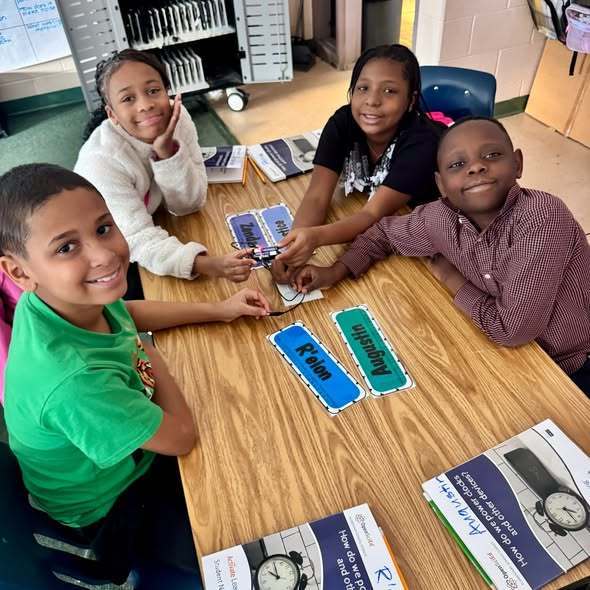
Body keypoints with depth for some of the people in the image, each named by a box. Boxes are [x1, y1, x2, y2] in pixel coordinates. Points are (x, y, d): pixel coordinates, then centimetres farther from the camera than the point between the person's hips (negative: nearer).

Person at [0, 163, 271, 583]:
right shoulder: (71, 377, -45)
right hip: (110, 509, -6)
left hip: (126, 449, 6)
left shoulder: (71, 299, -21)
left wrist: (218, 310, -2)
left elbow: (126, 313, 5)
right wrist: (152, 358, -14)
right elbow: (181, 435, -28)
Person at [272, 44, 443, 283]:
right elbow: (316, 197, -25)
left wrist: (315, 237, -55)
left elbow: (374, 214, -36)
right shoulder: (342, 122, -18)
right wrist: (294, 244, -46)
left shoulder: (420, 141, -30)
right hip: (359, 228, 4)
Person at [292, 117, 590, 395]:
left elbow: (513, 329, -32)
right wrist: (336, 272, -11)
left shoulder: (543, 217, -32)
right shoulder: (439, 218, -17)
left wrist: (450, 278, -18)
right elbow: (386, 232, 2)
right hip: (511, 354, 4)